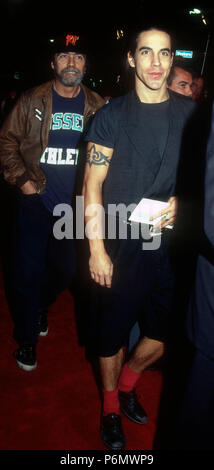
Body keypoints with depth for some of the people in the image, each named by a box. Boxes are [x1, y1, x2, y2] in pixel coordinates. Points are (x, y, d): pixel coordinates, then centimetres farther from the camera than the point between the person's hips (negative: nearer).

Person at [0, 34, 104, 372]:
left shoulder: (97, 106, 4)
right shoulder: (32, 101, -2)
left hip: (76, 205, 3)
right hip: (36, 201, -2)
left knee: (66, 270, 16)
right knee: (28, 272, 4)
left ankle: (40, 307, 48)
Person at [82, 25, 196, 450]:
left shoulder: (191, 113, 6)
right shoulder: (112, 116, -1)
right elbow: (93, 185, -3)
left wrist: (181, 203, -9)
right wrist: (97, 251, -8)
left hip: (171, 243, 3)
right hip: (121, 247, -2)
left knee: (163, 336, 11)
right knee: (112, 334, 9)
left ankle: (127, 383, 42)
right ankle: (110, 407, 36)